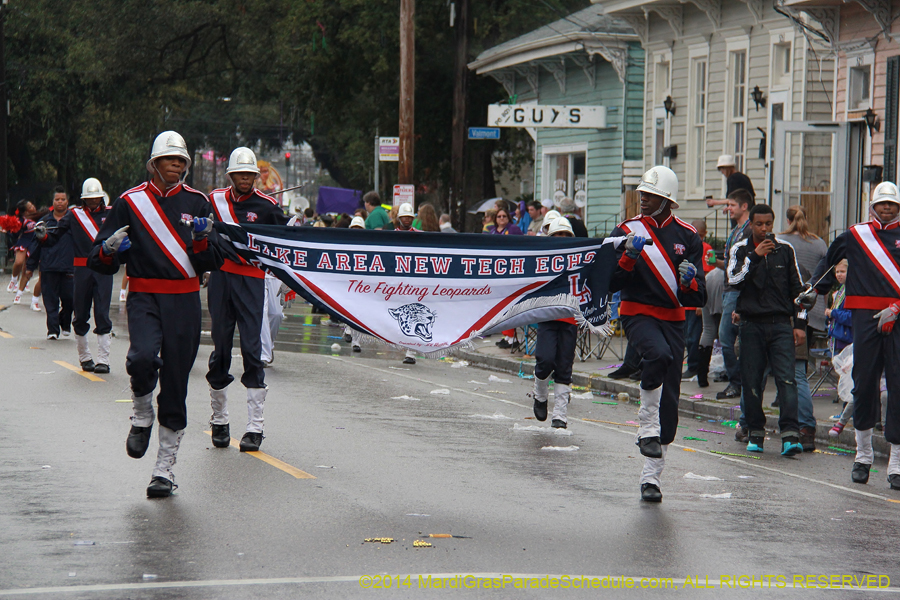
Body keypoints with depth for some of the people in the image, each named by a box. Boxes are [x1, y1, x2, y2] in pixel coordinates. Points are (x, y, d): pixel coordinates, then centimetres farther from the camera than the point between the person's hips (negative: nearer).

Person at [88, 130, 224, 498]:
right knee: (142, 358, -29)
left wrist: (202, 241, -14)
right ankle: (141, 418, 3)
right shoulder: (131, 202, 5)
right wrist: (109, 250, -18)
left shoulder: (196, 203, 9)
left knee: (175, 383, 0)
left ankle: (165, 470, 9)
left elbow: (211, 264, 7)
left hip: (184, 301, 1)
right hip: (144, 298, -1)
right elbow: (98, 261, 5)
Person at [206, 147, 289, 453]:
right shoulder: (215, 199, 8)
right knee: (220, 348, 7)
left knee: (252, 349, -8)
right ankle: (219, 420, 20)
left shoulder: (267, 206, 0)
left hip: (251, 281, -3)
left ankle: (255, 427, -7)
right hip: (220, 277, 3)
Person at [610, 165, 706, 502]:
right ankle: (647, 430, -21)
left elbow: (698, 298, 2)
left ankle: (651, 477, 10)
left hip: (673, 319, 3)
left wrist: (690, 282, -21)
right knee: (659, 354, -36)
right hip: (637, 314, -3)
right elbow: (611, 284, -5)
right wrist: (629, 257, -21)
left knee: (669, 401, 1)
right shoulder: (627, 231, 1)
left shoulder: (687, 237, 4)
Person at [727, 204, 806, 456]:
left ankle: (790, 435, -18)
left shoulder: (785, 250, 9)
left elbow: (797, 288, 13)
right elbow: (734, 280, -9)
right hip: (751, 324, 0)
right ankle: (756, 433, 12)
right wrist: (755, 256, -15)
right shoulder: (740, 250, 6)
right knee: (751, 381, 1)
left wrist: (800, 323, 8)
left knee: (787, 378, -12)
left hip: (781, 324, 0)